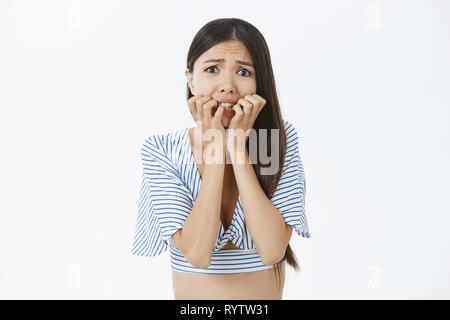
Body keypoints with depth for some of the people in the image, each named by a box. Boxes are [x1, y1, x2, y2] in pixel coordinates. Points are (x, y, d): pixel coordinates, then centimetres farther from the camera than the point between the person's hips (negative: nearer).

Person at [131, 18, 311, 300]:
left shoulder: (282, 140, -9)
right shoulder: (161, 151, -10)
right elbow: (197, 253, -20)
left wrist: (238, 147, -20)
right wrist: (214, 148, -20)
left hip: (268, 293, 0)